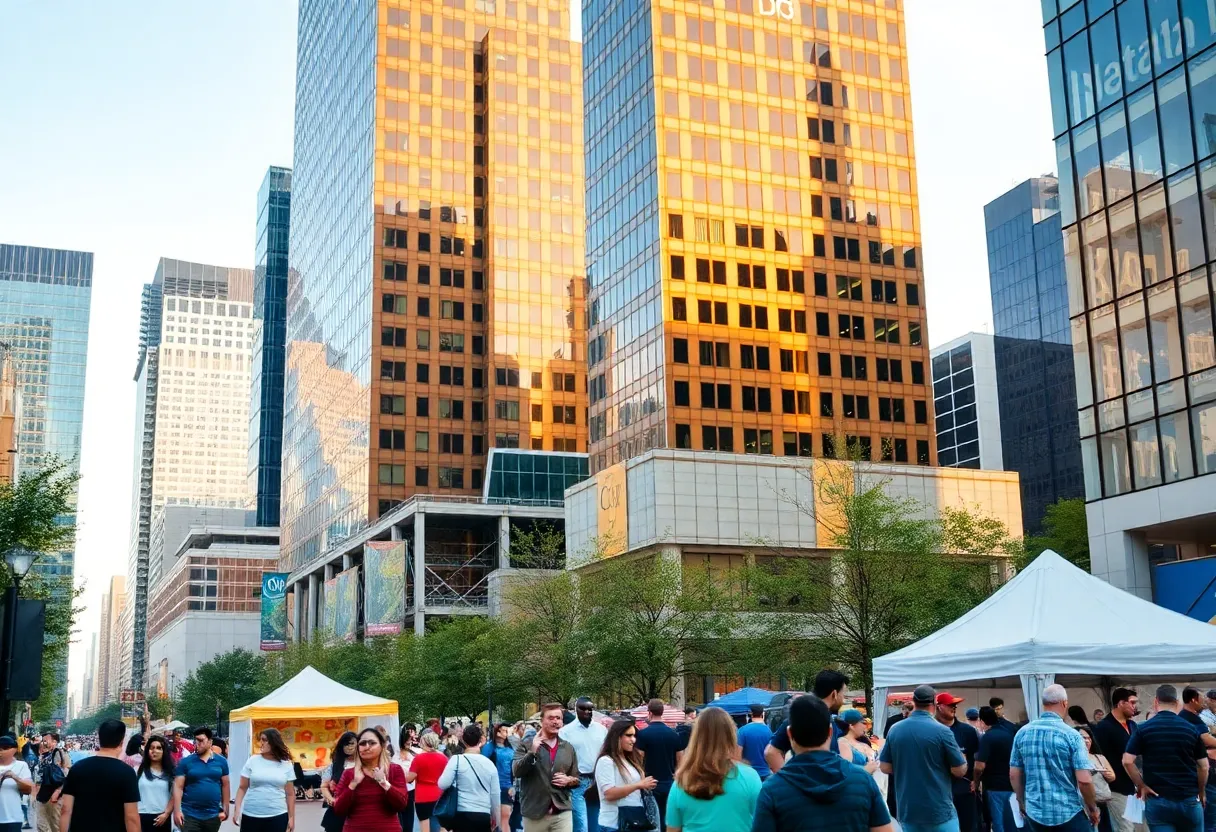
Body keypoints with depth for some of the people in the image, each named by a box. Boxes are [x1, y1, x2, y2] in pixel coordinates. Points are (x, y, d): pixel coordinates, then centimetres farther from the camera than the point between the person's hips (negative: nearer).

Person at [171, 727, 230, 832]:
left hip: (213, 815, 2)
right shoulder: (185, 762, -3)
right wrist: (177, 811, -13)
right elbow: (178, 787, -5)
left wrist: (225, 809, 4)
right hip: (190, 815, -2)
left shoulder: (221, 761, 4)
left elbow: (225, 786, 8)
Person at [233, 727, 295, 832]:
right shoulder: (252, 761, 1)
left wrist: (291, 817, 6)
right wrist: (237, 810, -6)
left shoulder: (286, 765, 3)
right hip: (251, 815, 0)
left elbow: (290, 794, 7)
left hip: (277, 816, 0)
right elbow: (242, 788, 4)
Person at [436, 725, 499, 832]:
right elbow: (495, 794, 8)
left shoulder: (457, 760, -6)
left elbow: (442, 784, -10)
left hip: (463, 814, -3)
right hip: (484, 816, 3)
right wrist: (495, 817, 19)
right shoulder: (489, 763, 5)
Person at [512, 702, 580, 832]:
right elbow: (516, 772, -13)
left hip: (562, 812, 2)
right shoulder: (527, 745, 0)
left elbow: (577, 779, 18)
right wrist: (532, 751, -23)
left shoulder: (568, 748, 11)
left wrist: (569, 780, -5)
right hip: (534, 813, -2)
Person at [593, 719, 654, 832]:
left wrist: (645, 786, 1)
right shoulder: (606, 761, -10)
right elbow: (609, 794, -21)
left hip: (634, 820, 8)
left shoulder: (630, 760, 16)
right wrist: (638, 785, -23)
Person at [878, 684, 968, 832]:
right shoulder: (941, 731, -12)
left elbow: (885, 767, 7)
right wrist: (963, 760, 14)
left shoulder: (895, 730, 1)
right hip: (939, 810, -4)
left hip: (907, 810, 4)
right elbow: (960, 770, -7)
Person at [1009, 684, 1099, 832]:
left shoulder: (1022, 733, 0)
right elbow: (1084, 780, -15)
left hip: (1035, 812, 4)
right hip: (1069, 813, -4)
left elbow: (1014, 775, 5)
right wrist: (1093, 809, 1)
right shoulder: (1071, 735, -11)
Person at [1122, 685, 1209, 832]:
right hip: (1189, 799, 1)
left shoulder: (1143, 729, -4)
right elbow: (1203, 766, 2)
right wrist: (1200, 793, 16)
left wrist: (1141, 786, 0)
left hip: (1157, 800, -1)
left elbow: (1127, 761, -12)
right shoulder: (1191, 729, 1)